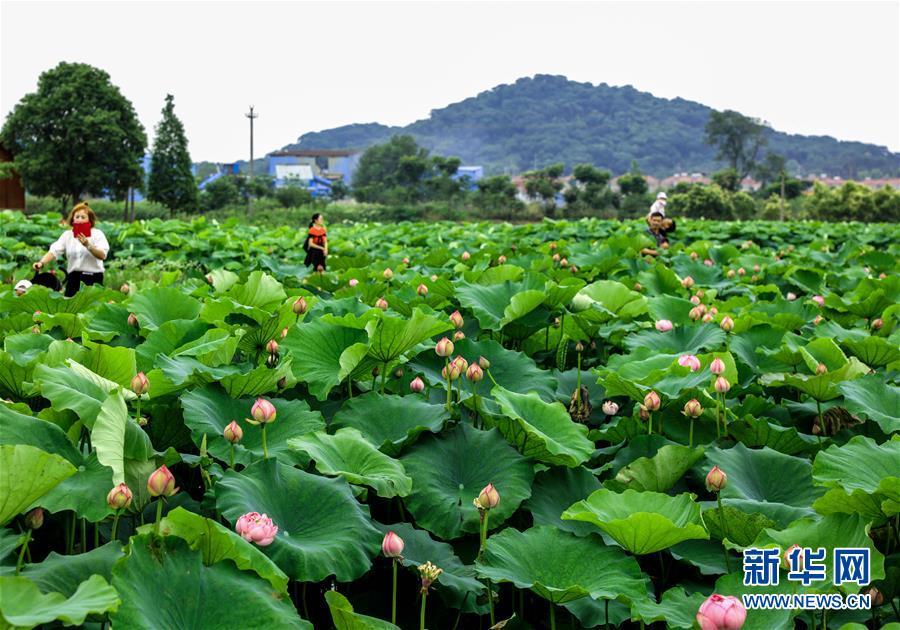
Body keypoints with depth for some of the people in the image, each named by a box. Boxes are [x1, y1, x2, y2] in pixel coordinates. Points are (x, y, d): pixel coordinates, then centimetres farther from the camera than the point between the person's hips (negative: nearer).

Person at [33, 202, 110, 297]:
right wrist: (42, 262, -20)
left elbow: (102, 255, -15)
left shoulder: (97, 234, 0)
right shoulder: (67, 235, 10)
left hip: (93, 278, -3)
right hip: (74, 277, 3)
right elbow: (54, 251, -2)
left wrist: (88, 245, -29)